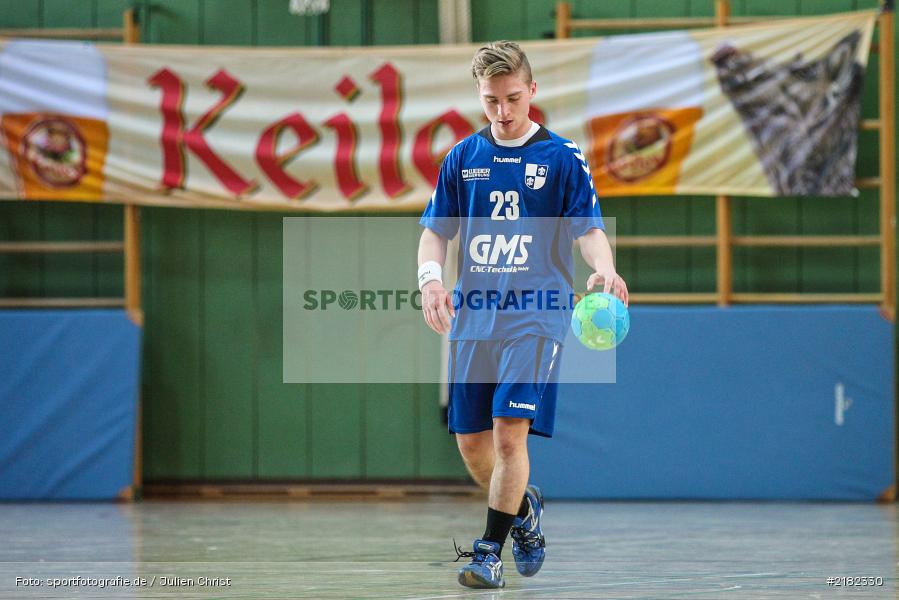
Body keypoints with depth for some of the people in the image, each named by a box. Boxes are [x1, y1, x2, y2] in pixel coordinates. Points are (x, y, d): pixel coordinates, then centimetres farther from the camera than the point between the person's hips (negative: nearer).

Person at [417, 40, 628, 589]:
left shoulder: (562, 157, 1)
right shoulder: (463, 158, 11)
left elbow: (588, 227, -4)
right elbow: (436, 229, 13)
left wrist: (604, 268, -26)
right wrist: (431, 276, -7)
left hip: (535, 317, -4)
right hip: (473, 316, 4)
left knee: (510, 434, -16)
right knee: (472, 444, 6)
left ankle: (490, 553, -9)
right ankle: (524, 509, 35)